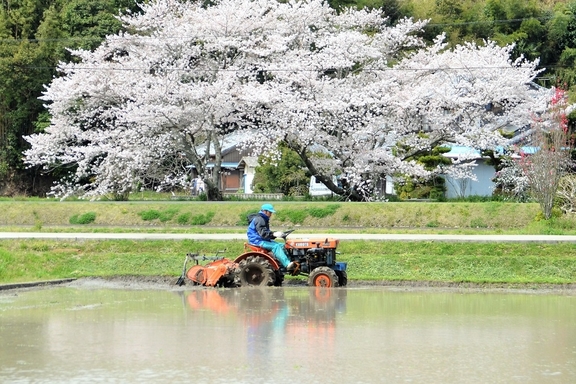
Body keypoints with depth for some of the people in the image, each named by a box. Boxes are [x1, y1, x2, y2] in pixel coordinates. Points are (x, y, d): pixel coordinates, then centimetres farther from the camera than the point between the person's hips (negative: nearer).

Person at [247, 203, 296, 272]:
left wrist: (276, 234, 8)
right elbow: (263, 233, -25)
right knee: (276, 247, -27)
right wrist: (274, 234, -34)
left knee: (281, 245, -2)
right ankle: (287, 265, -39)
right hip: (258, 241, -10)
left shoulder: (265, 220, 21)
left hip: (264, 240, 10)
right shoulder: (259, 219, -14)